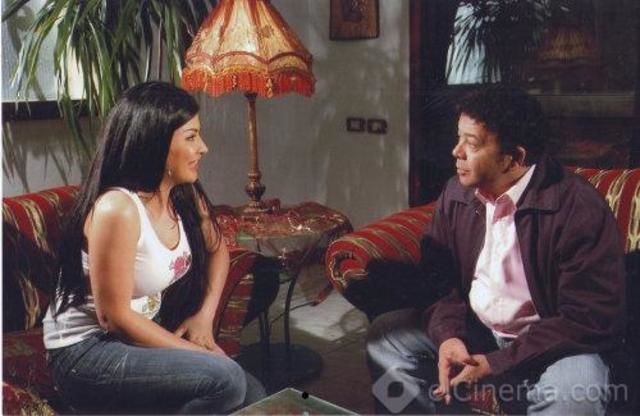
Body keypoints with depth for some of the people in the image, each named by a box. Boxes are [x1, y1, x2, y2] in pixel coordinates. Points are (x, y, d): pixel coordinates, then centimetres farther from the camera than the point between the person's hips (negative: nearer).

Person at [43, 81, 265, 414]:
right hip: (87, 351, -7)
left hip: (143, 334, 8)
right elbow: (114, 316, -22)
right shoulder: (118, 209, -27)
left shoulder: (184, 195, -3)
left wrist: (204, 315, 1)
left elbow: (217, 248, 15)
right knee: (225, 380, -25)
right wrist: (197, 352, -15)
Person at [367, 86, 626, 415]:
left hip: (545, 345, -5)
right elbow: (440, 276, 5)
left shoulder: (579, 208, -21)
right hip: (473, 329, 5)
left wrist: (497, 364, -25)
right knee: (386, 335, -8)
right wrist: (448, 333, -17)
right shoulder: (456, 193, -3)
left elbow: (594, 320, -22)